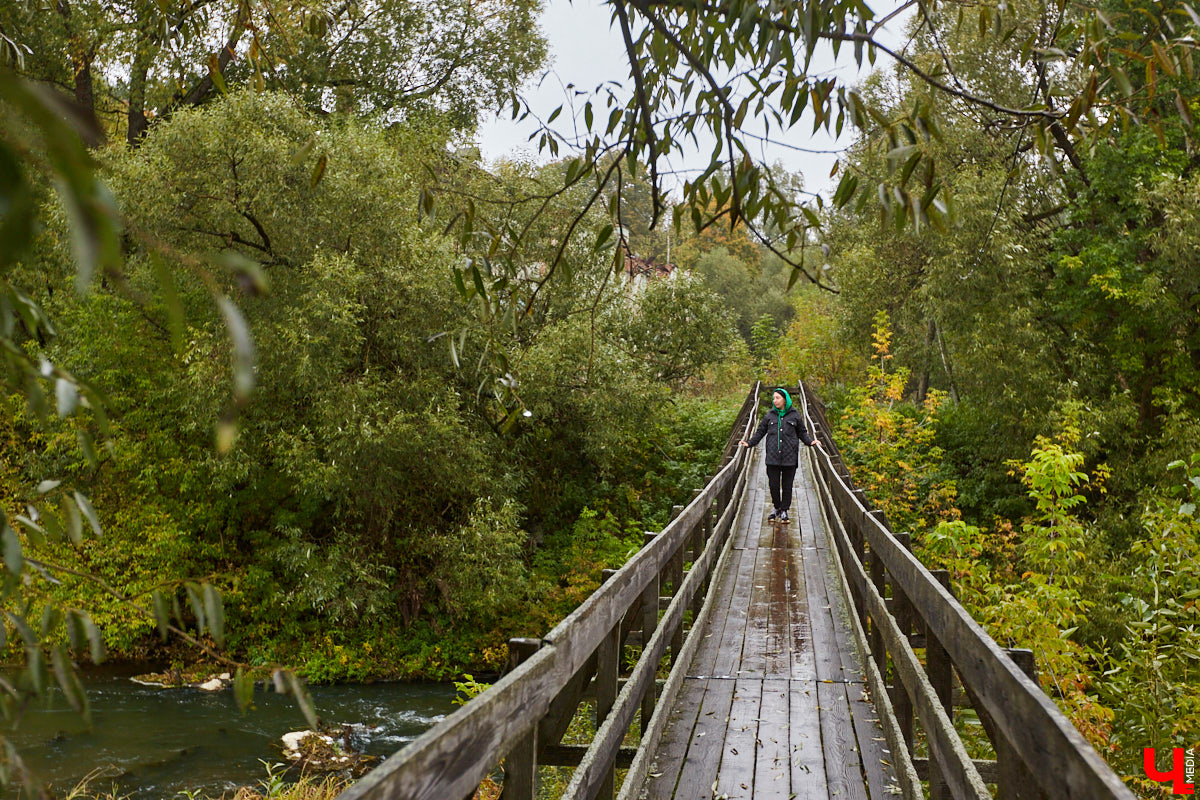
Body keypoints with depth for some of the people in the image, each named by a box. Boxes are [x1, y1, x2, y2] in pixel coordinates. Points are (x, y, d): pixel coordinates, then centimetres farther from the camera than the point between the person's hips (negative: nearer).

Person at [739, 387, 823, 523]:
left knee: (787, 485, 4)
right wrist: (749, 443, 2)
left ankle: (784, 510, 17)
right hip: (772, 457, 1)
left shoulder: (795, 415, 4)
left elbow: (802, 433, 11)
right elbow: (760, 432, 12)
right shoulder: (769, 415, 7)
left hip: (789, 457, -1)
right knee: (773, 485, 2)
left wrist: (811, 442, -4)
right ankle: (777, 508, 22)